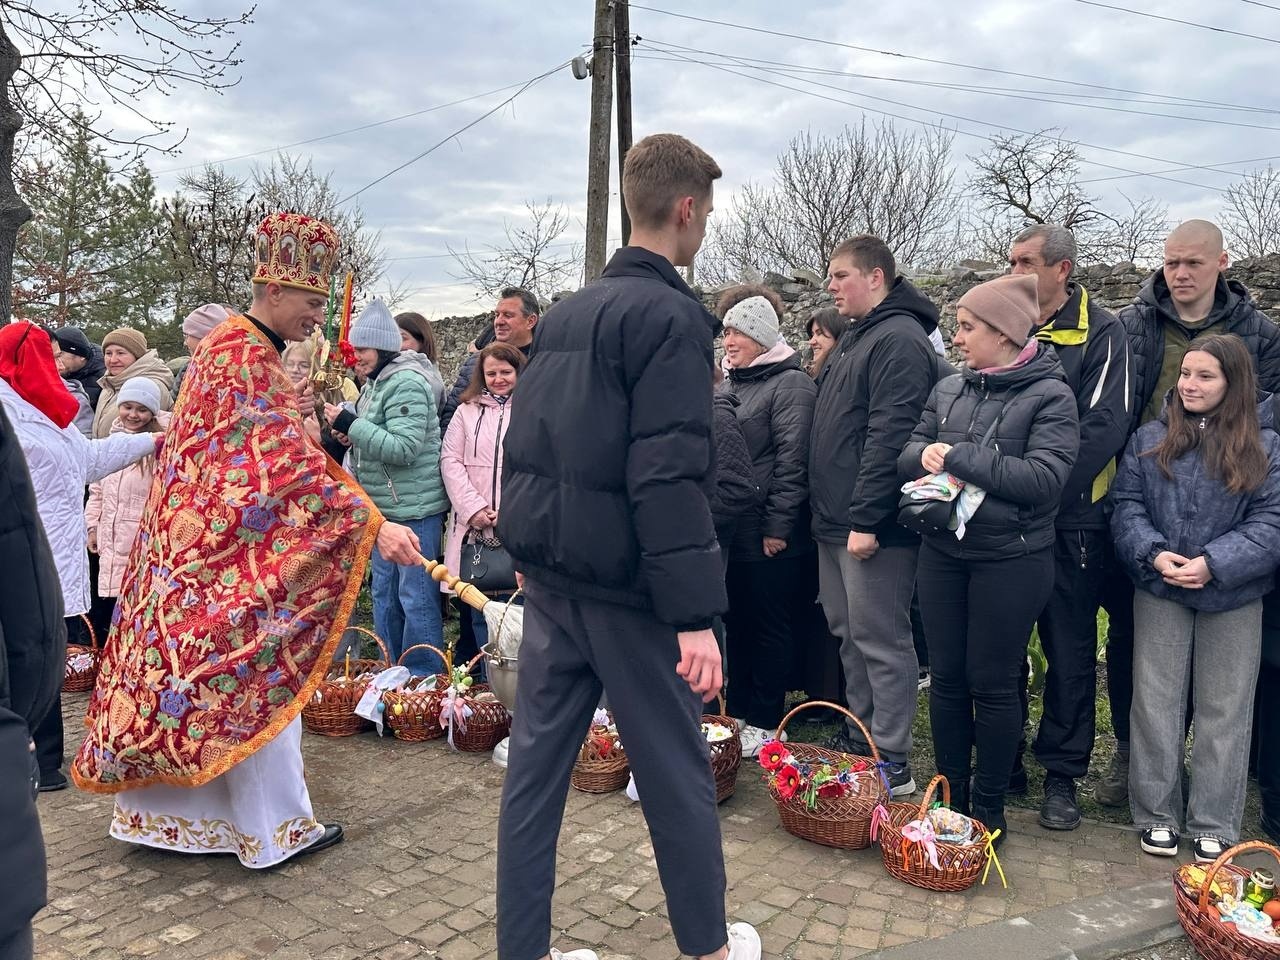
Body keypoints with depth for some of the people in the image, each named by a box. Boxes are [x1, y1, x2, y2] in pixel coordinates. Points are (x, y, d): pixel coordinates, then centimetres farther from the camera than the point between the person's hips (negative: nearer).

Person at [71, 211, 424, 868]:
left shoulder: (230, 345, 13)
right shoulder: (249, 359, -19)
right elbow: (290, 461, -29)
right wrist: (374, 524, -33)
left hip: (195, 544, 10)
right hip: (234, 551, -10)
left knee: (178, 673, 15)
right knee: (259, 679, -1)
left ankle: (150, 811, 27)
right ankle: (275, 829, 10)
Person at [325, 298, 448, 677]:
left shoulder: (406, 383, -15)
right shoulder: (375, 384, 14)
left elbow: (403, 448, -24)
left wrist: (350, 424, -20)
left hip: (415, 508, -10)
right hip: (385, 507, 10)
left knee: (417, 598, -3)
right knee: (384, 593, 17)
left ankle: (425, 678, 9)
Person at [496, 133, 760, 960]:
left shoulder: (567, 313, 12)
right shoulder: (670, 315, -13)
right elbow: (670, 479, -21)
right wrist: (696, 613, -20)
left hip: (549, 574, 8)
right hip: (624, 584, -7)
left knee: (536, 765, 11)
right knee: (677, 772, 9)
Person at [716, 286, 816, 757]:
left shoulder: (791, 384, -9)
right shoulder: (729, 383, 14)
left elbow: (792, 461, -15)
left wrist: (778, 526, -18)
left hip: (768, 537, -8)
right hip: (729, 530, 8)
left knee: (770, 627, 4)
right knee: (736, 622, 16)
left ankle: (764, 723, 16)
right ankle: (738, 710, 29)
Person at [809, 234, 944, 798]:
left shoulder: (899, 340, -13)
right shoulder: (855, 338, 19)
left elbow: (889, 437, -22)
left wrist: (866, 519, -24)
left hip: (872, 526, -10)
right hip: (835, 520, 10)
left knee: (880, 640, -2)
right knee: (847, 633, 16)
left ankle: (892, 765, 8)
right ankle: (859, 739, 29)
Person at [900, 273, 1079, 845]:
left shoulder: (1049, 398, -8)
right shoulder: (949, 390, 9)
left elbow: (1043, 478, -20)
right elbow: (908, 455, 8)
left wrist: (957, 457, -18)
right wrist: (924, 455, -16)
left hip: (1011, 561, -5)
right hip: (943, 553, 5)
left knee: (992, 684, 5)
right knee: (946, 677, 12)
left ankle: (989, 808, 23)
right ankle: (950, 797, 27)